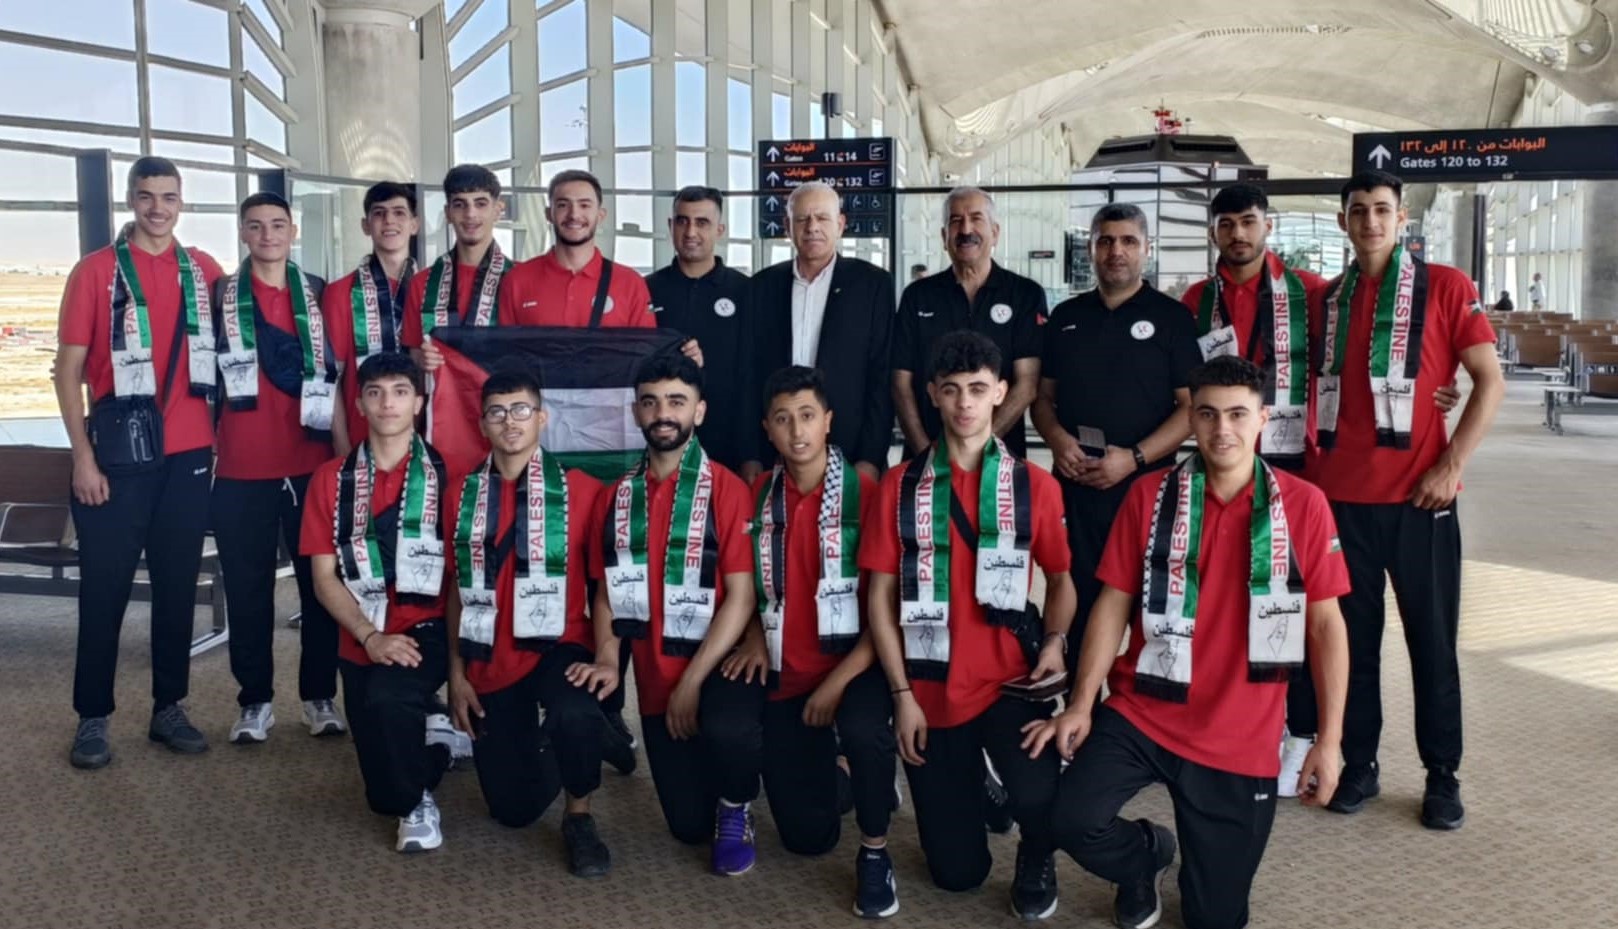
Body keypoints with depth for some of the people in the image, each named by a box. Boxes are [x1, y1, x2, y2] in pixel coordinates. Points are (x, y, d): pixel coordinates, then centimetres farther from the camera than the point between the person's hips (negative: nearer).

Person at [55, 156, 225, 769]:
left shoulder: (205, 272, 8)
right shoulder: (96, 270, 0)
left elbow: (223, 353, 15)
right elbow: (69, 368, -2)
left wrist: (220, 437, 8)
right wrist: (82, 455, -9)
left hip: (189, 455, 3)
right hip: (117, 455, -3)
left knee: (178, 586, 9)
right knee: (105, 589, 2)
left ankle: (169, 707, 19)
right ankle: (92, 717, 13)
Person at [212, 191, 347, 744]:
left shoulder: (318, 295, 8)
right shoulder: (220, 296, 5)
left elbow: (334, 377, 7)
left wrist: (346, 451, 2)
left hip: (313, 464, 1)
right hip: (241, 467, -1)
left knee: (320, 581, 5)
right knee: (247, 588, 4)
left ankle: (320, 695, 16)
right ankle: (255, 700, 15)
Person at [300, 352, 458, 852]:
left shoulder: (447, 474, -2)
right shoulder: (331, 479, 4)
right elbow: (325, 577, 1)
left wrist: (458, 661, -11)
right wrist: (371, 636, -14)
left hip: (426, 629, -3)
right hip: (362, 642, 3)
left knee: (388, 697, -37)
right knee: (384, 794, 4)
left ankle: (418, 802, -8)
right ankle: (428, 739, 40)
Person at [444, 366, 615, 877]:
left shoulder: (581, 490, -5)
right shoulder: (461, 495, 4)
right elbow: (455, 589, 9)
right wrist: (456, 673, 4)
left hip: (556, 647, -3)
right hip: (490, 662, 3)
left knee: (575, 713, -38)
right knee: (513, 809, 4)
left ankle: (579, 818, -8)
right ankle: (545, 749, 40)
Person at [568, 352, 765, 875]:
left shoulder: (726, 489, -9)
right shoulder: (618, 496, 6)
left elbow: (741, 596, -14)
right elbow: (607, 590, 10)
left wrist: (693, 681, -19)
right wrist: (608, 661, -8)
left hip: (719, 667, -4)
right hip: (655, 679, 4)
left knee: (728, 729, -38)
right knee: (689, 826, 4)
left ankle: (736, 806, -2)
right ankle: (713, 812, 42)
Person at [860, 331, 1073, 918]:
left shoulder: (1034, 485, 1)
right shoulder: (900, 485, 1)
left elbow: (1061, 579, 8)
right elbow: (881, 595, 0)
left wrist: (1054, 640, -13)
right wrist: (902, 694, -6)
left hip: (1009, 681, -1)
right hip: (931, 691, 1)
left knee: (1037, 791, -31)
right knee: (956, 872, 6)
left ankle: (1035, 860, 7)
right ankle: (975, 795, 43)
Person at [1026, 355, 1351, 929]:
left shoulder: (1303, 505, -4)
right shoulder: (1150, 495, -3)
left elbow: (1326, 624, -1)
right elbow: (1113, 605, -1)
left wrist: (1329, 739, -5)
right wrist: (1081, 706, -9)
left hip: (1243, 740, 0)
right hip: (1141, 714, 0)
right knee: (1073, 821, -22)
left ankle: (1199, 855, 44)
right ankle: (1147, 853, 14)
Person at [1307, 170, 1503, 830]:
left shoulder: (1445, 287, 1)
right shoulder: (1326, 300, 11)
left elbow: (1490, 382, -3)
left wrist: (1452, 466, -11)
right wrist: (1307, 464, 3)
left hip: (1419, 495, -3)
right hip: (1339, 495, 3)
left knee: (1432, 639, 5)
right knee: (1351, 637, 8)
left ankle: (1442, 776, 17)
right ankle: (1358, 765, 19)